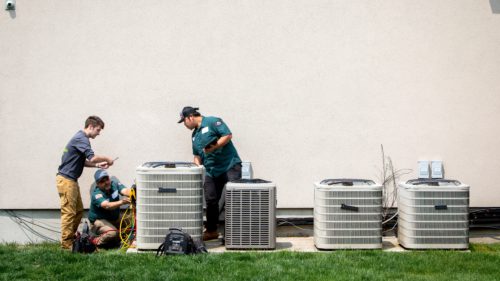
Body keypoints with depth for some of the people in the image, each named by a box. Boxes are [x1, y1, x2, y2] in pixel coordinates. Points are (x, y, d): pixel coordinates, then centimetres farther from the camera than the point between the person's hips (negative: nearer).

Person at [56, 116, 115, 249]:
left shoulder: (81, 138, 17)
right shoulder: (81, 139, -16)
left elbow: (83, 161, 22)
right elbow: (92, 157, -27)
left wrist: (98, 165, 10)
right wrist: (106, 159, -10)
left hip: (71, 180, 10)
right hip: (66, 179, -10)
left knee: (79, 210, 14)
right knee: (69, 212, -7)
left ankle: (71, 238, 20)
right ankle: (66, 242, -3)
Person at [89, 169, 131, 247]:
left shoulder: (114, 184, -8)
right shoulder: (96, 194, -24)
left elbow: (125, 190, -27)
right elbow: (107, 206, -41)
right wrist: (121, 202, -59)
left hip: (115, 218, 8)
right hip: (99, 220, -8)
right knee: (112, 233, -33)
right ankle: (95, 242, -6)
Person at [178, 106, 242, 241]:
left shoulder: (213, 122, -6)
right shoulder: (195, 135, 19)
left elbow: (228, 135, -14)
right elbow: (197, 155, 25)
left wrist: (214, 147, -20)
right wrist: (196, 167, 8)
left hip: (230, 165, -8)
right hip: (211, 171, 8)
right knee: (211, 201, 9)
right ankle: (211, 230, 20)